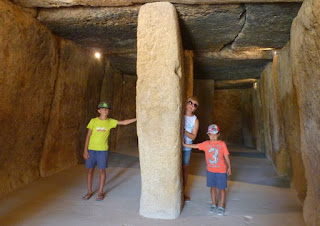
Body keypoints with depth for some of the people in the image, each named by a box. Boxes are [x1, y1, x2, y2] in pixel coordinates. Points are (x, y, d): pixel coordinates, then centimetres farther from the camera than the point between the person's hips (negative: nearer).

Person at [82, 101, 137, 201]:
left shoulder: (110, 121, 0)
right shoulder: (93, 121, -4)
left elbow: (124, 122, 0)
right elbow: (88, 136, -2)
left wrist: (137, 119, -7)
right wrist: (85, 150, -6)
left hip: (103, 150, 0)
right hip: (91, 149, 0)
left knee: (102, 170, 4)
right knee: (90, 170, 7)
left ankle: (101, 192, 19)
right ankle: (89, 191, 22)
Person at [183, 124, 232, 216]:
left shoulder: (222, 144, -9)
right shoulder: (206, 144, -2)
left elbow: (226, 156, -3)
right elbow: (195, 146, 2)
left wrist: (229, 167, 1)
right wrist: (184, 145, 0)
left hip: (221, 170, -3)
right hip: (210, 170, 3)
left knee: (221, 188, 8)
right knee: (213, 187, 14)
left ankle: (221, 206, 23)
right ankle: (214, 204, 30)